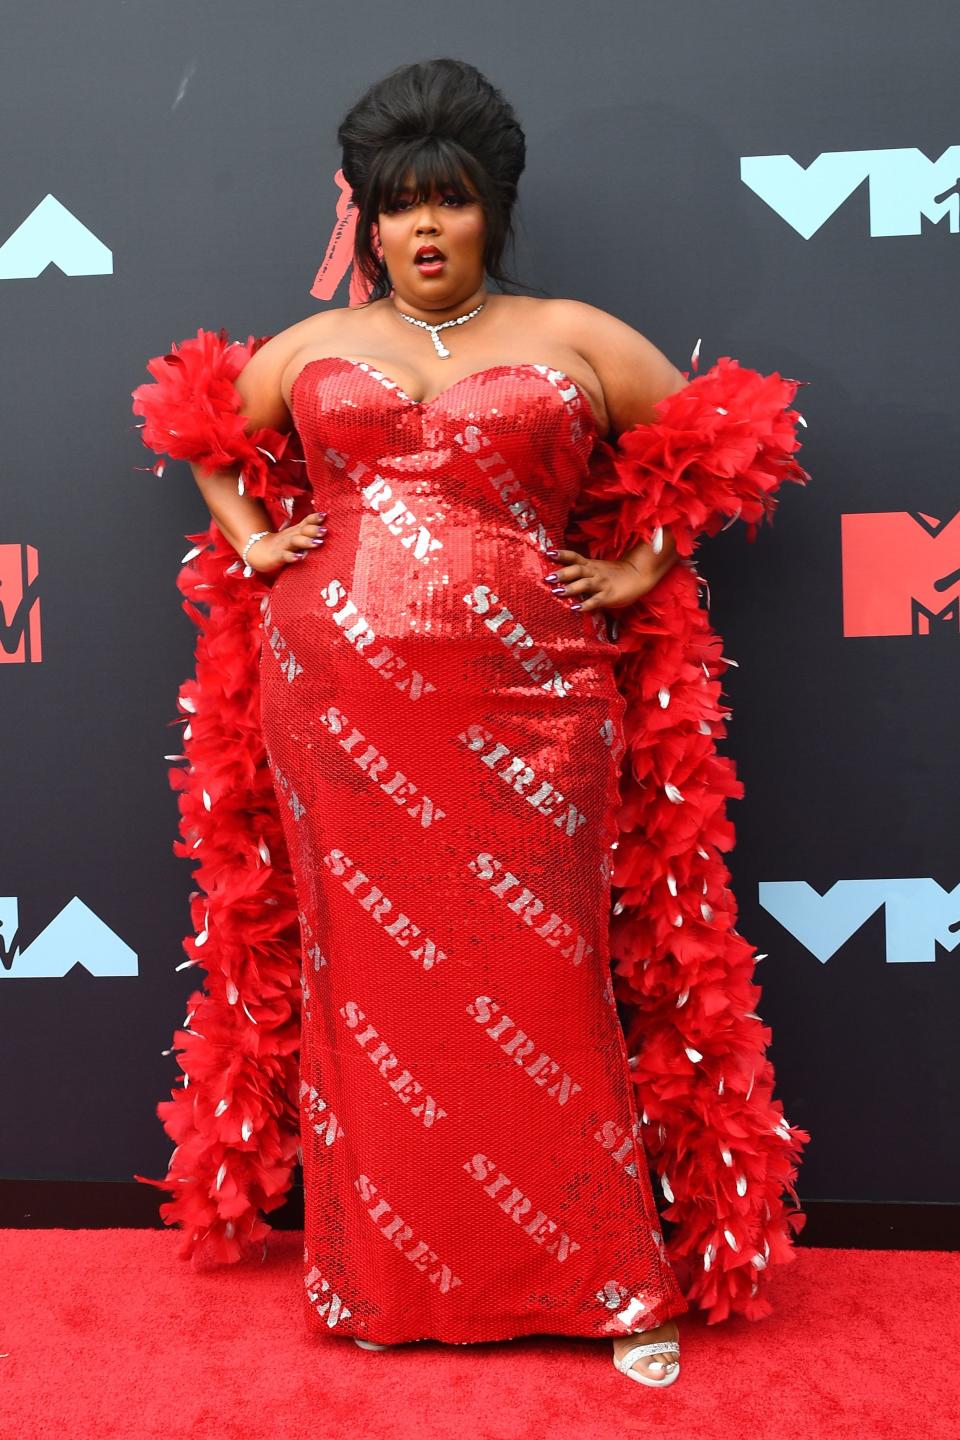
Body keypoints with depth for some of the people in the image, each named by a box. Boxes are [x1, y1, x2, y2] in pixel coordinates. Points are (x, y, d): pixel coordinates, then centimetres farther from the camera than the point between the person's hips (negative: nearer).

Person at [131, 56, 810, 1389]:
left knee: (540, 979, -1)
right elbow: (198, 433, 28)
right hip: (343, 704, 2)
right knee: (372, 979, 6)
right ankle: (384, 1277, 23)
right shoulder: (313, 345, 14)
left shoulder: (573, 339, 8)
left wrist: (643, 570, 5)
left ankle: (615, 1280, 14)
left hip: (524, 709, -2)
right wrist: (251, 539, 14)